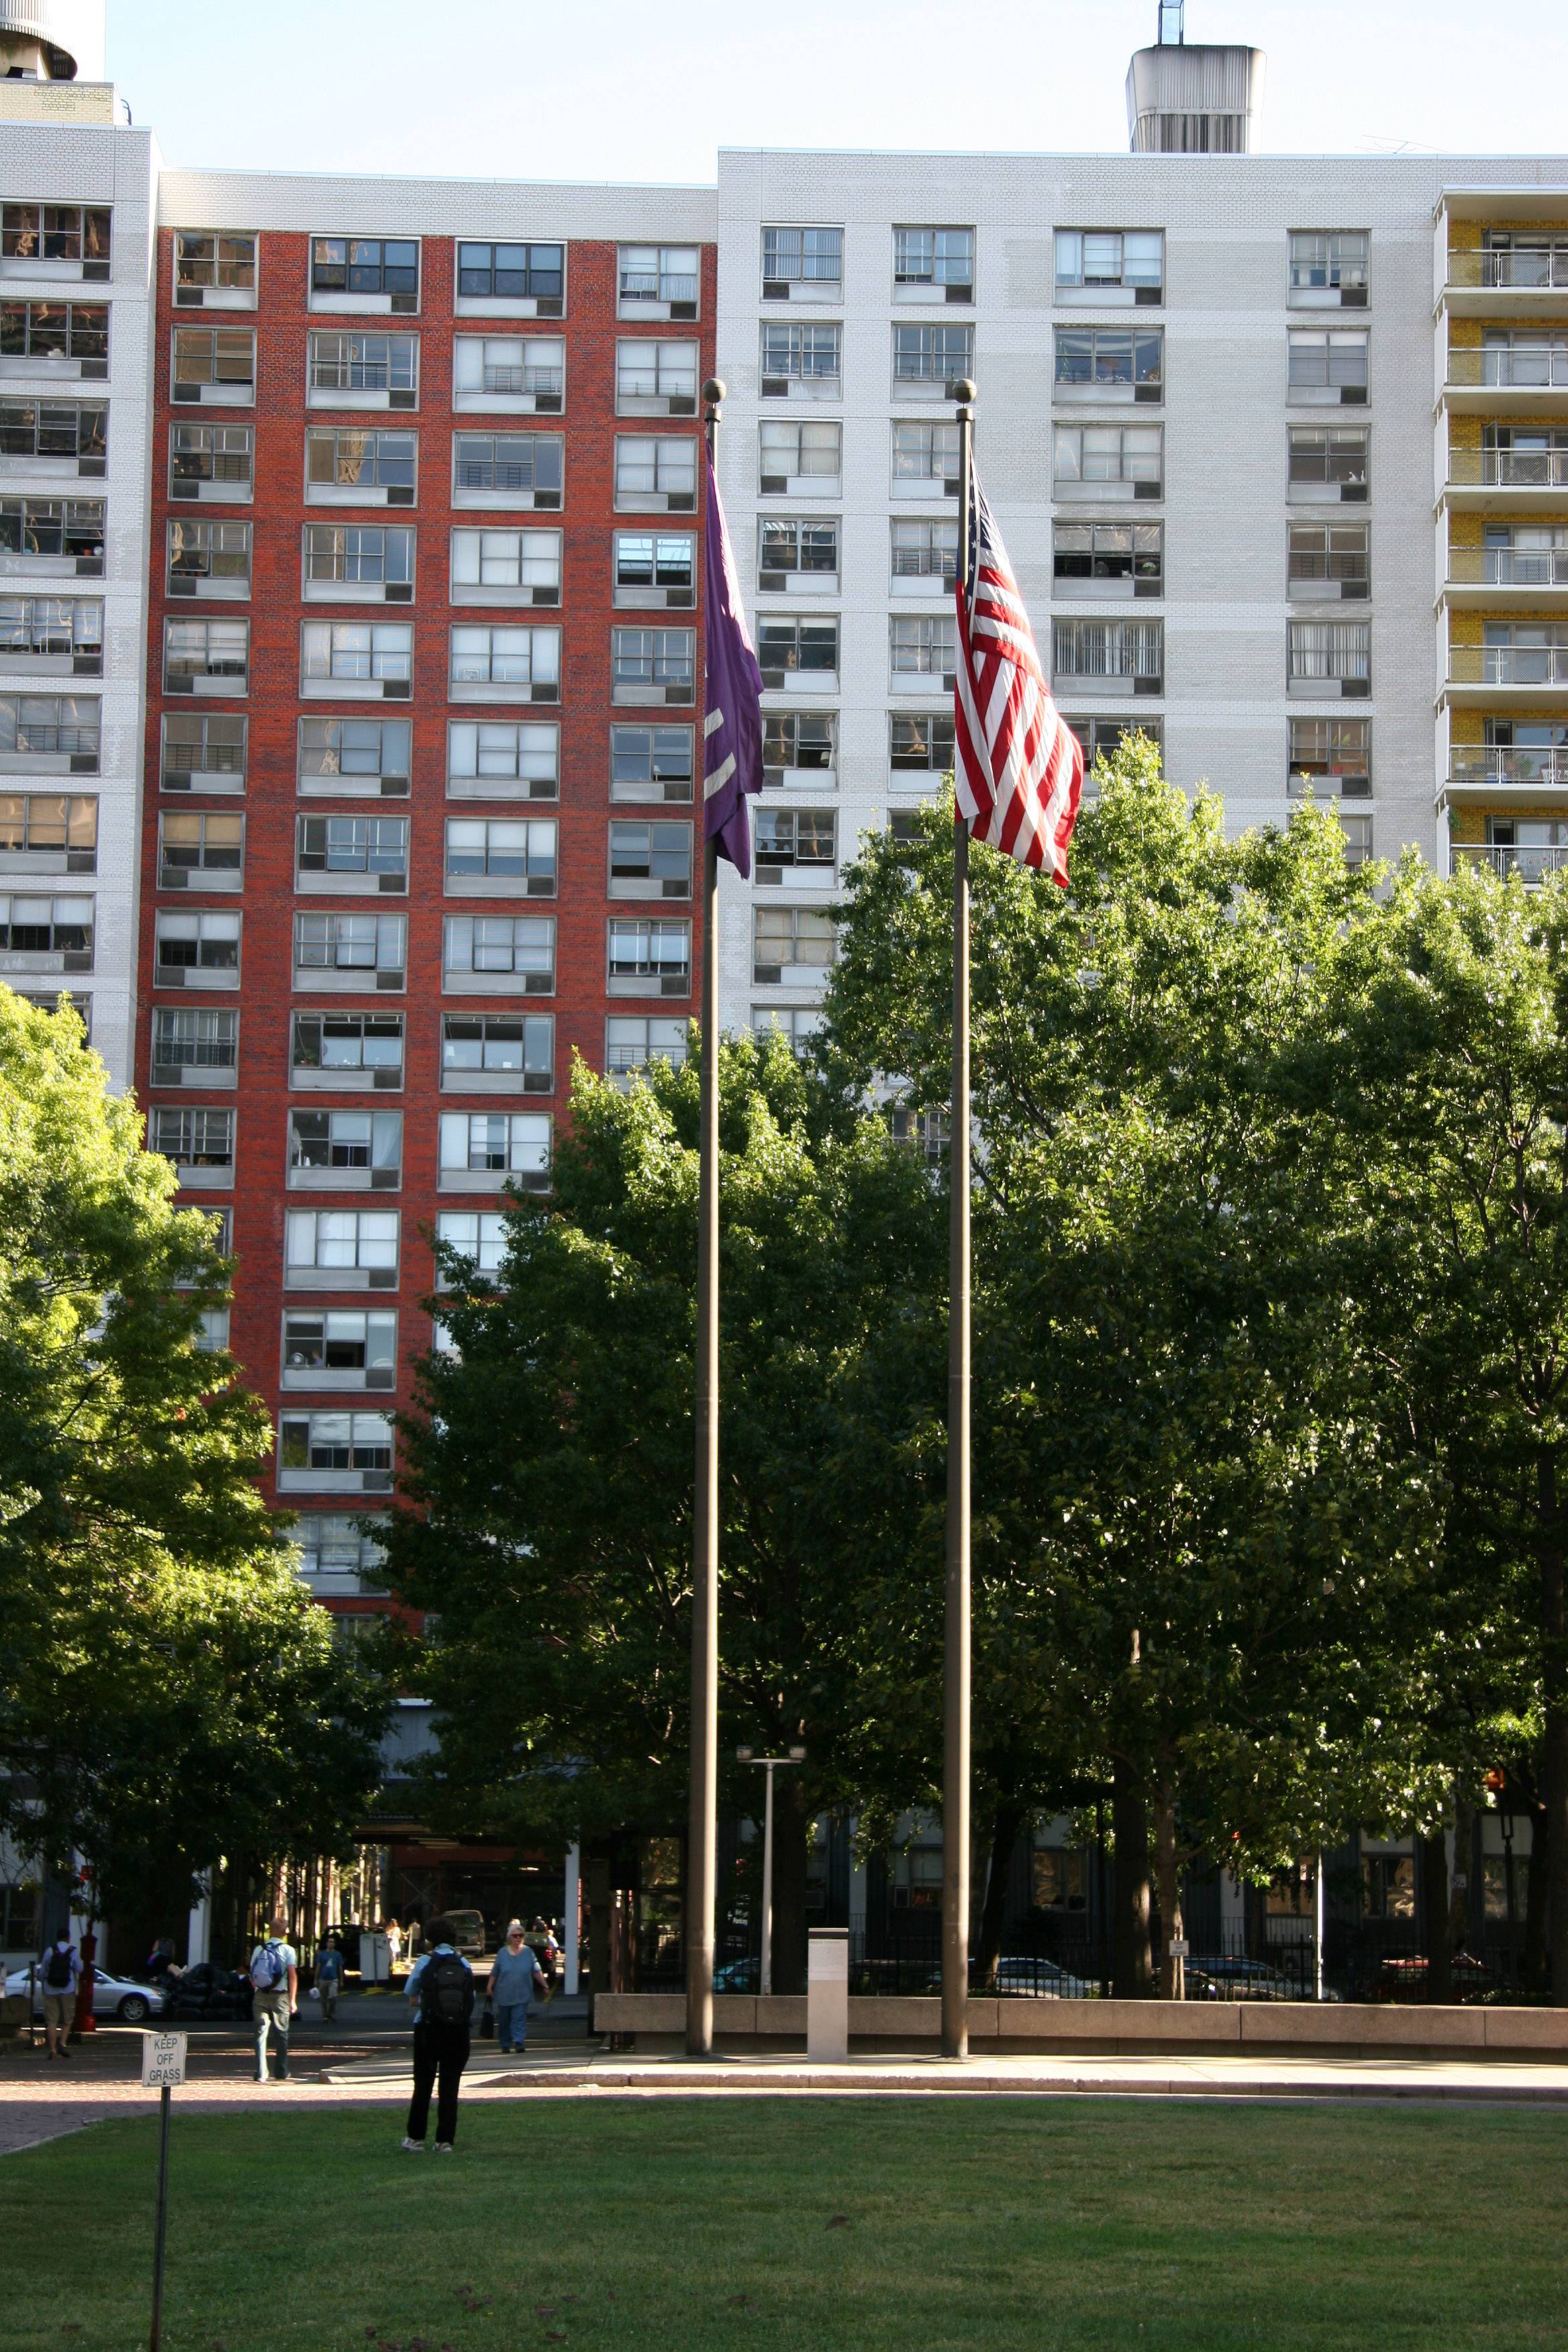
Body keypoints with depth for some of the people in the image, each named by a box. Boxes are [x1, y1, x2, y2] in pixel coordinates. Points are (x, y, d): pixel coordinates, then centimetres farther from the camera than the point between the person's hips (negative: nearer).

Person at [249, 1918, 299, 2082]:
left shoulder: (258, 1950, 4)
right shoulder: (288, 1950, -3)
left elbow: (252, 1976, 7)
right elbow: (293, 1975, -10)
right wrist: (293, 2000, -8)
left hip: (260, 1995, 1)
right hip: (280, 1995, -1)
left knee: (261, 2033, 3)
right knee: (281, 2035, 11)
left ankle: (261, 2074, -6)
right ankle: (282, 2073, 17)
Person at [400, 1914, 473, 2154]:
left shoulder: (425, 1961, -5)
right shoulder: (463, 1964, 3)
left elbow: (412, 1999, -1)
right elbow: (471, 2000, 4)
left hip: (429, 2028, -2)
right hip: (458, 2031, 2)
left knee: (423, 2084, 8)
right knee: (450, 2087, 7)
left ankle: (416, 2139, 12)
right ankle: (445, 2141, 6)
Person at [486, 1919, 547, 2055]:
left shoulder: (528, 1952, 4)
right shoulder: (502, 1952, 4)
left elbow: (536, 1971, 5)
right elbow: (494, 1972, 9)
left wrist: (544, 1985, -2)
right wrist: (489, 1987, 3)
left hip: (521, 1995, -1)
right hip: (504, 1994, 1)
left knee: (520, 2019, -12)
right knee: (504, 2021, 7)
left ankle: (519, 2042, -16)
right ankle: (505, 2045, 20)